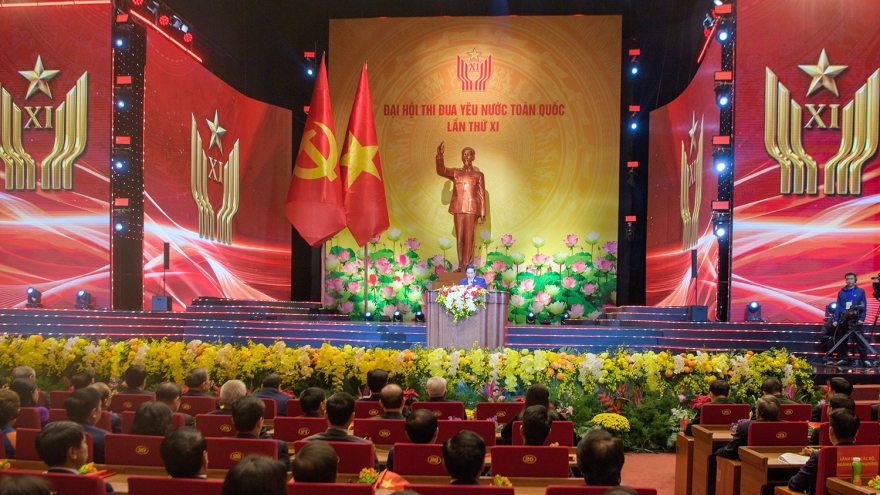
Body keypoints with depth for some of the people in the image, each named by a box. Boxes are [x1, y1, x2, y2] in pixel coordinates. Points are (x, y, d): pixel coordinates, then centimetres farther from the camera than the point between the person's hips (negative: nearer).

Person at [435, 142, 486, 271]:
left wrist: (483, 214, 0)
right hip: (458, 208, 2)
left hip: (471, 208, -2)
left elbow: (482, 195, 5)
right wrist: (439, 156, -20)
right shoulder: (455, 172, 13)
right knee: (459, 237, 3)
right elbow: (441, 171, -5)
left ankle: (467, 266, -4)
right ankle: (460, 266, 6)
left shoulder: (478, 175, 8)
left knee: (469, 237, -6)